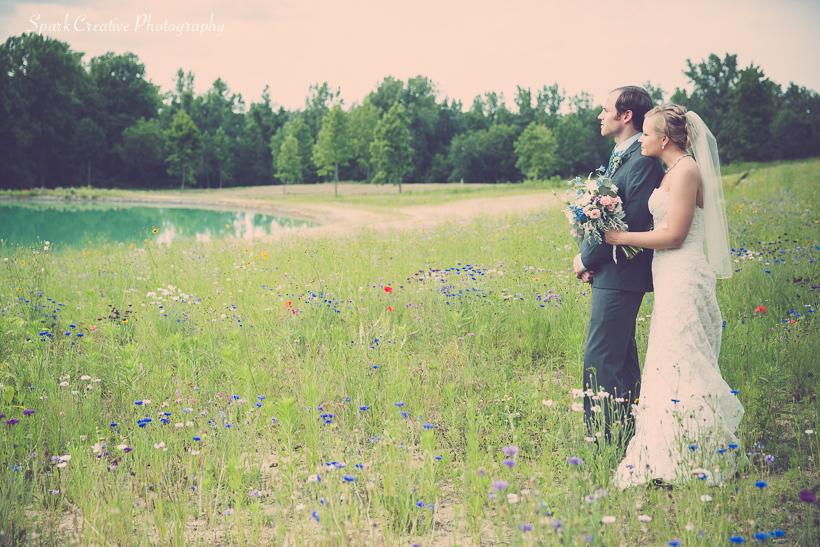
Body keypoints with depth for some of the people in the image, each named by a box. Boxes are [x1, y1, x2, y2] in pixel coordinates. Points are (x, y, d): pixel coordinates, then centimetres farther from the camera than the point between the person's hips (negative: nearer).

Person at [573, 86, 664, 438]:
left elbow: (633, 224, -22)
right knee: (622, 356, 16)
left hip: (620, 274, -10)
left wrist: (587, 258, -14)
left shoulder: (643, 161, -17)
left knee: (600, 359, -8)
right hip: (611, 273, 10)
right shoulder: (619, 155, 15)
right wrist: (588, 256, 2)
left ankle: (602, 433, -2)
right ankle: (625, 431, 25)